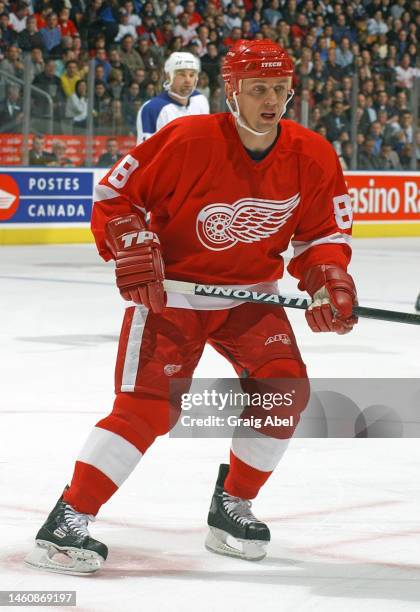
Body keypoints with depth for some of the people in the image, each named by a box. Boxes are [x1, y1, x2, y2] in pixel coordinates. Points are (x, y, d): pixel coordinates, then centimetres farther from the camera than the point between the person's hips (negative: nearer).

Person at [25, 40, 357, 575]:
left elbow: (323, 231, 3)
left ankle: (231, 508, 7)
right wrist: (132, 247, -23)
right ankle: (67, 522, -11)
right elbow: (114, 194, -10)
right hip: (170, 288, -4)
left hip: (251, 292, 5)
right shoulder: (188, 141, -21)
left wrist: (330, 281, -15)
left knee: (285, 388, -13)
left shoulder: (313, 158, -9)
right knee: (145, 405, -16)